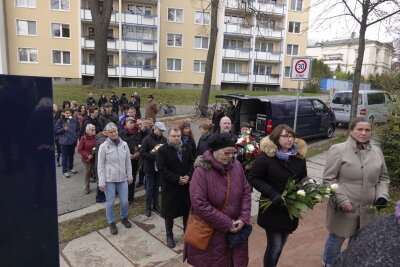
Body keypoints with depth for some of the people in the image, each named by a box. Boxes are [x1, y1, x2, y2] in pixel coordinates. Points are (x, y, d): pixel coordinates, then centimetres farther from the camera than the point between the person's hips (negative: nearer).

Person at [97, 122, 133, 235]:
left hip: (122, 178, 3)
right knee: (110, 202, 8)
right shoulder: (103, 146, -8)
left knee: (124, 201, 8)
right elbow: (100, 166, -6)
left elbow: (128, 162, 8)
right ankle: (111, 222, 30)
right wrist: (101, 182, -8)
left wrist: (130, 176, 9)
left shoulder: (124, 144, 1)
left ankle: (124, 218, 36)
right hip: (109, 179, -2)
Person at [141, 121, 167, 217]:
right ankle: (148, 206, 21)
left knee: (156, 187, 15)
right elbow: (142, 153, -14)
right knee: (149, 187, 7)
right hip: (149, 167, -4)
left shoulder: (164, 139, 2)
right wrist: (154, 156, -25)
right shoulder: (147, 139, -11)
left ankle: (155, 204, 29)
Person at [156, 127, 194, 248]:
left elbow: (192, 162, 4)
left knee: (187, 210, 15)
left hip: (186, 185, 4)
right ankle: (169, 235, 28)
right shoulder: (162, 150, -11)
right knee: (169, 212, 8)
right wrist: (177, 179, -19)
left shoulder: (186, 147, 2)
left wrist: (188, 176, -12)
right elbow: (162, 169, -16)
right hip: (170, 187, -4)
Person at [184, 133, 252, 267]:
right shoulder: (202, 171, -20)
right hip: (209, 232, -4)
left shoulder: (236, 166, -3)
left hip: (235, 229, 5)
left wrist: (243, 219, -8)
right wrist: (227, 223, -17)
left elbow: (246, 193, 4)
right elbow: (199, 204, -23)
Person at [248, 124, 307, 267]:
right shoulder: (266, 156, -16)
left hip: (291, 209, 5)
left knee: (280, 246, 18)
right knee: (274, 247, 3)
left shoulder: (299, 156, 1)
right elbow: (253, 178, -13)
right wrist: (272, 193, -22)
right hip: (272, 210, -5)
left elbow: (303, 179, 11)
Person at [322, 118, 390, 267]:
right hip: (343, 208, -4)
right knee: (336, 239, 14)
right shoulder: (338, 150, -12)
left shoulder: (377, 152, 4)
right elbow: (329, 178, -12)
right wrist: (341, 200, -18)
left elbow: (383, 178, 14)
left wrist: (382, 195, -3)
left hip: (367, 210, 4)